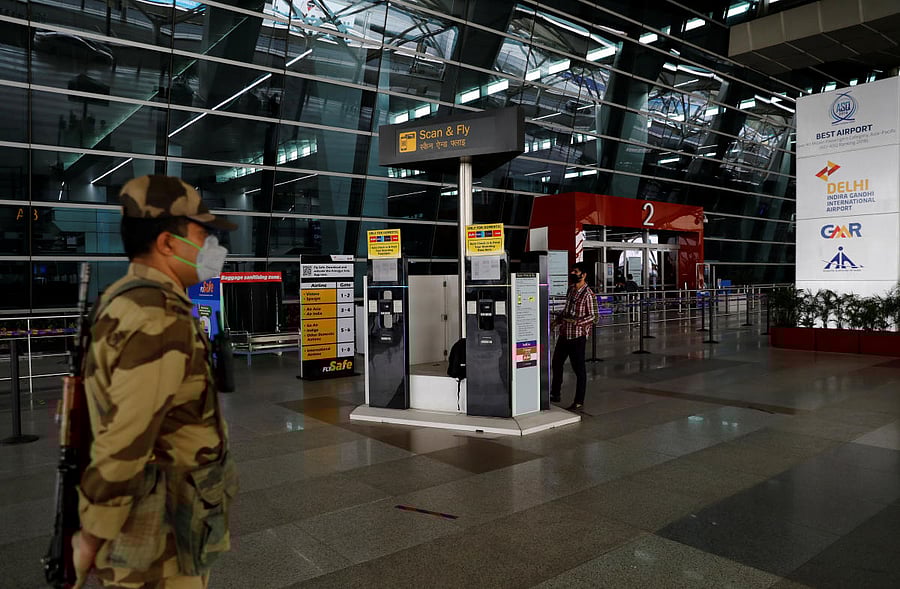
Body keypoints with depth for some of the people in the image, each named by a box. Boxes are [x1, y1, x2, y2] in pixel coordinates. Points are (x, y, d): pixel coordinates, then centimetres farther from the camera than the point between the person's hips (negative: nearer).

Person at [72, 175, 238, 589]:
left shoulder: (126, 299, 5)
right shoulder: (160, 321, -27)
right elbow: (122, 446, -28)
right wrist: (91, 539, -17)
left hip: (147, 503, 9)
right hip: (163, 533, -9)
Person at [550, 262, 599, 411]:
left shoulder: (588, 294, -14)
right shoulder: (571, 289, 10)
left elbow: (594, 316, -14)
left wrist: (578, 322, -25)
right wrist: (557, 321, 15)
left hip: (577, 336, -8)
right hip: (564, 333, 8)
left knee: (579, 368, 1)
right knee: (556, 364, 17)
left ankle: (579, 401, 12)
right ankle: (555, 394, 33)